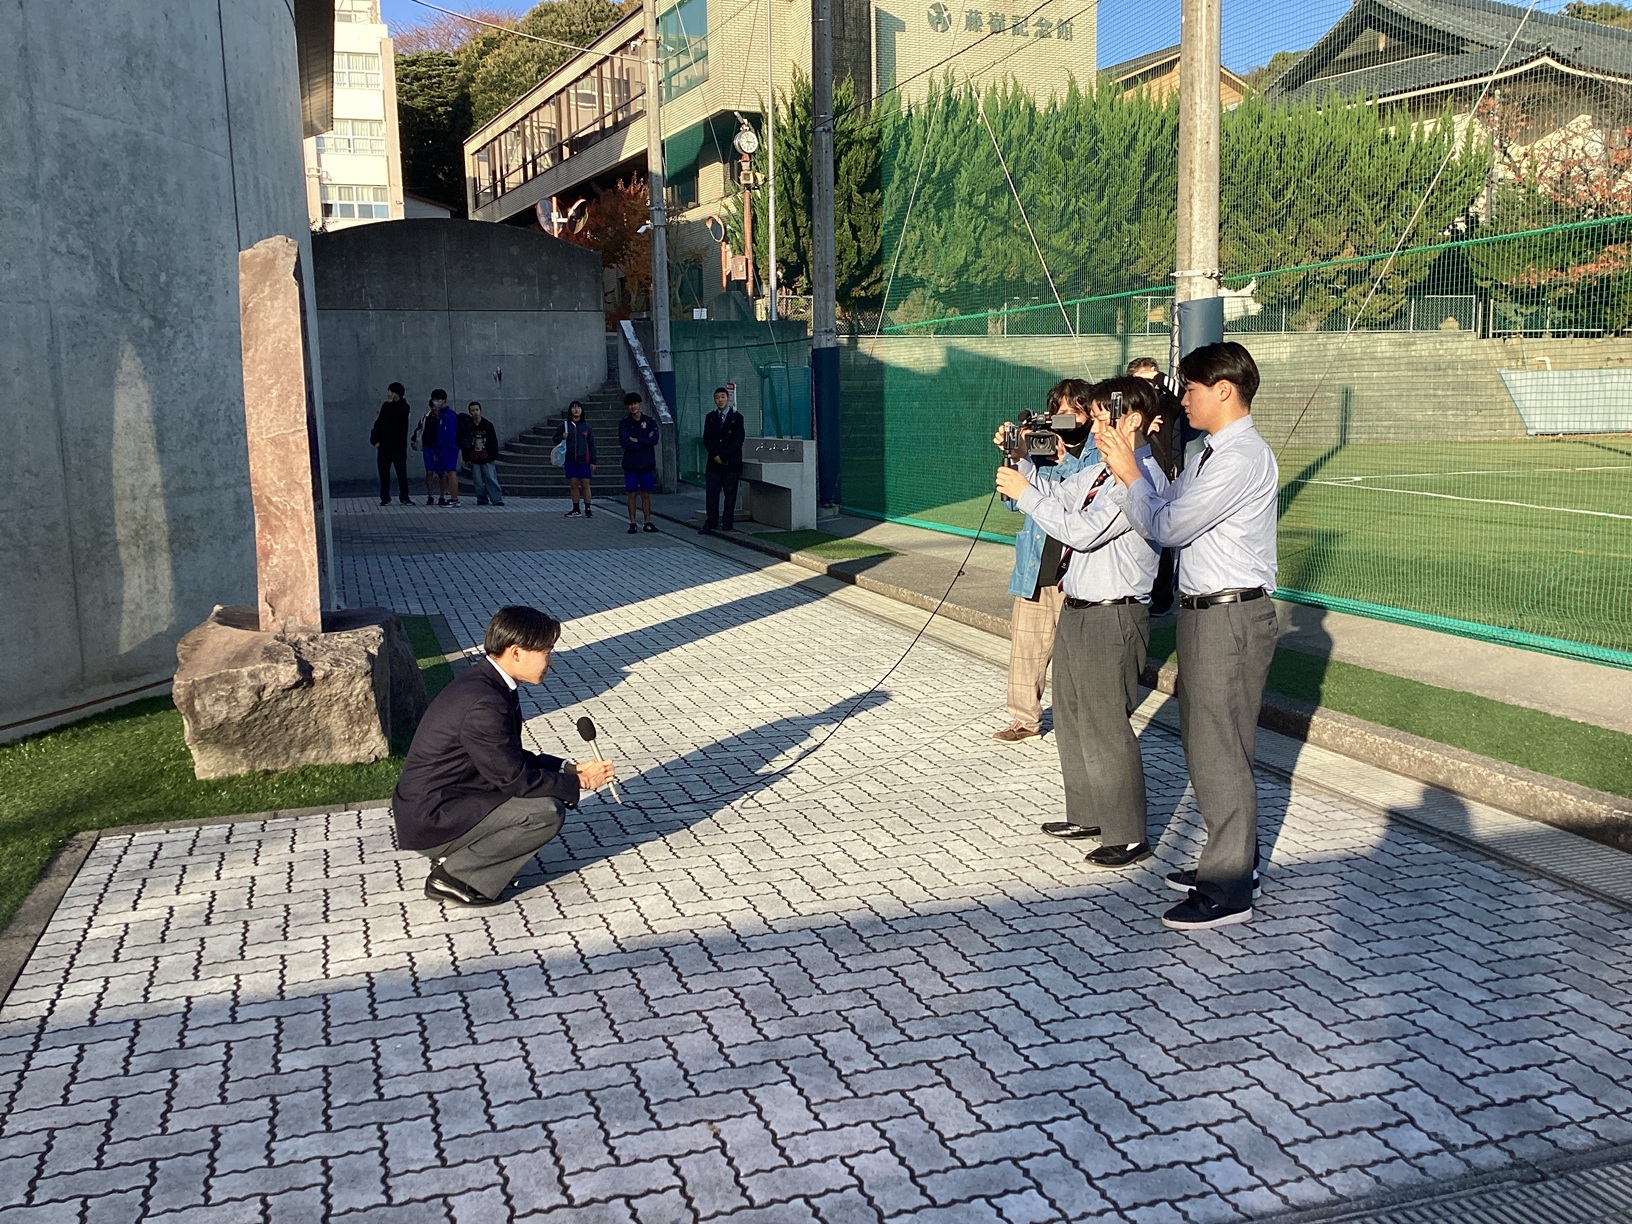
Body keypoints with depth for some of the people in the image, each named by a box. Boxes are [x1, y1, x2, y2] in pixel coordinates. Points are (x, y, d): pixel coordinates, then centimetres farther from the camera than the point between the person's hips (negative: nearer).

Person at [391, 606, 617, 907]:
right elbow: (514, 779, -20)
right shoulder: (484, 704, -26)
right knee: (547, 811, -18)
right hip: (430, 822, -10)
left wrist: (568, 769, 4)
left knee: (547, 783, 13)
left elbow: (512, 758, 14)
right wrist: (577, 783, -7)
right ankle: (454, 876, -6)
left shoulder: (484, 681, 5)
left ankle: (454, 857, 12)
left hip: (429, 804, 10)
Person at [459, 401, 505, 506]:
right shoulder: (467, 425, 3)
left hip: (487, 458, -2)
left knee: (491, 478, -9)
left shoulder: (488, 425, 2)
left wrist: (494, 456, -1)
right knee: (478, 481, 2)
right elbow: (463, 443, 7)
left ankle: (497, 499, -9)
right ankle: (482, 500, 12)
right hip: (474, 459, 2)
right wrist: (467, 458, 1)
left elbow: (494, 442, 4)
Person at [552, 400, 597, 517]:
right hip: (570, 460, 1)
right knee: (573, 484, 3)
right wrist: (562, 437, -11)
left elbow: (591, 445, 6)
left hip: (584, 460, -1)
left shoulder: (586, 426, 4)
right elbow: (554, 441, 11)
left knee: (585, 484, -2)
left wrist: (593, 461, 1)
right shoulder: (564, 425, 5)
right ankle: (576, 509, 10)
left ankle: (588, 509, 5)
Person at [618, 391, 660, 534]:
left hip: (647, 464, 0)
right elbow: (624, 442, -13)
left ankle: (648, 523, 10)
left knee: (646, 494, 5)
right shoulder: (624, 423, 2)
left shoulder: (649, 421, 4)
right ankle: (632, 524, 6)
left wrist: (636, 440, -13)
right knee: (632, 494, 1)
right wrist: (645, 441, -12)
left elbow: (654, 440, -11)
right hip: (630, 464, 0)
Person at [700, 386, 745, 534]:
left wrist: (725, 457, -10)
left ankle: (728, 524, 5)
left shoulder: (736, 417, 1)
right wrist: (715, 456, -9)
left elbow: (738, 440, -5)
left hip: (731, 463, -2)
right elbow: (706, 439, 6)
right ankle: (711, 522, 5)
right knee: (712, 494, -1)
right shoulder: (710, 417, 11)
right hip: (714, 462, 2)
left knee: (730, 494, 0)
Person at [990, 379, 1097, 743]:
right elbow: (1014, 500, 8)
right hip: (1036, 570, 4)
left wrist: (1065, 459, -23)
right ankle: (1025, 719, 20)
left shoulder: (1100, 452, 2)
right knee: (1026, 645, 7)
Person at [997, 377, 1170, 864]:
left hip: (1112, 619, -10)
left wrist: (1026, 494, -17)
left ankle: (1127, 836, 12)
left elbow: (1083, 531, -25)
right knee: (1070, 718, 20)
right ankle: (1085, 814, 36)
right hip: (1076, 610, 10)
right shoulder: (1099, 472, 10)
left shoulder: (1144, 477, -19)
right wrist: (1022, 462, 9)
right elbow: (1056, 496, 24)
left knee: (1105, 728, -2)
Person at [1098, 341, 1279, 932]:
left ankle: (1229, 892, 7)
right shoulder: (1212, 454, 15)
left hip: (1230, 617, -10)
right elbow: (1165, 512, 14)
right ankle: (1231, 861, 33)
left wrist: (1130, 475, -7)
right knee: (1203, 745, 18)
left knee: (1219, 752, -3)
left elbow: (1166, 526, -19)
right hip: (1204, 613, 10)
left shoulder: (1242, 457, -18)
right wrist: (1126, 473, 4)